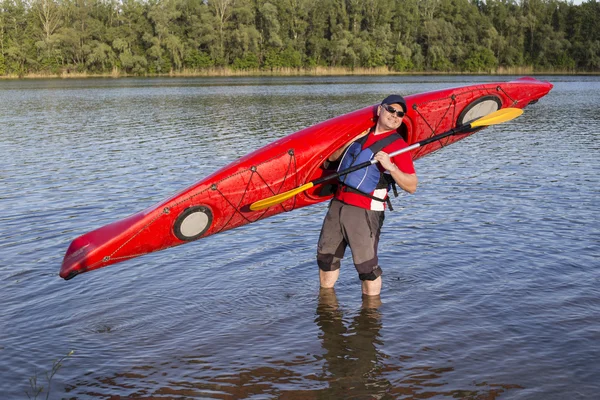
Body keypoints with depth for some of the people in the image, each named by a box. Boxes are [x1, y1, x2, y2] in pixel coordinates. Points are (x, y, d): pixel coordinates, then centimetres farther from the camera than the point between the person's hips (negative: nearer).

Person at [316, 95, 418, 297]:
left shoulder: (398, 145, -7)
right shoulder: (360, 132, 12)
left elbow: (412, 186, -14)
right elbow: (332, 157, 12)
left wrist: (390, 167, -27)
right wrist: (349, 141, -5)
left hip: (365, 211, -7)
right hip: (338, 203, 7)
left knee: (366, 264, -6)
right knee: (326, 255, 17)